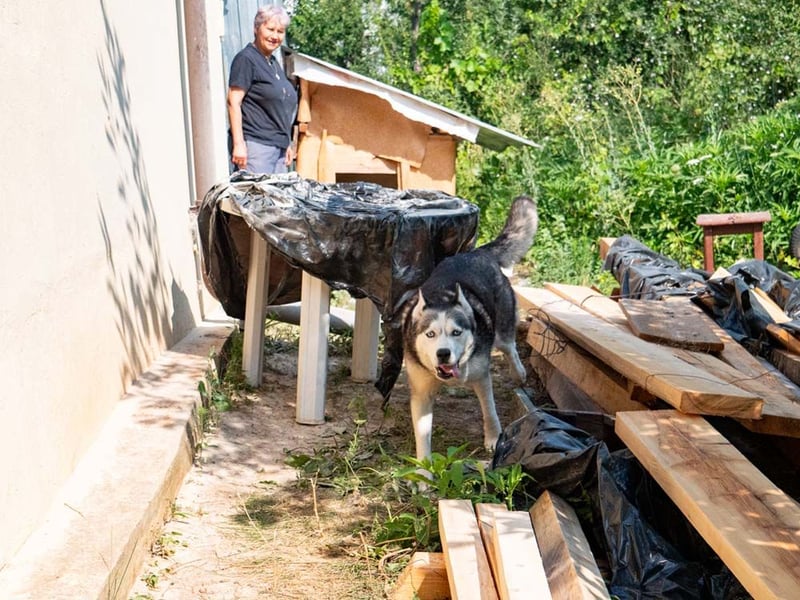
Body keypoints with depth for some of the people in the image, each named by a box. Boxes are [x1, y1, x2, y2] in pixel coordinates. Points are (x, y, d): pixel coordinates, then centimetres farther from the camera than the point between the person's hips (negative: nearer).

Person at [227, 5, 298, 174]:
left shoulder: (274, 63, 20)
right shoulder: (246, 59, -5)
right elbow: (233, 102, -13)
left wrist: (287, 144, 23)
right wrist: (238, 144, -20)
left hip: (279, 146, 9)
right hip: (256, 145, -9)